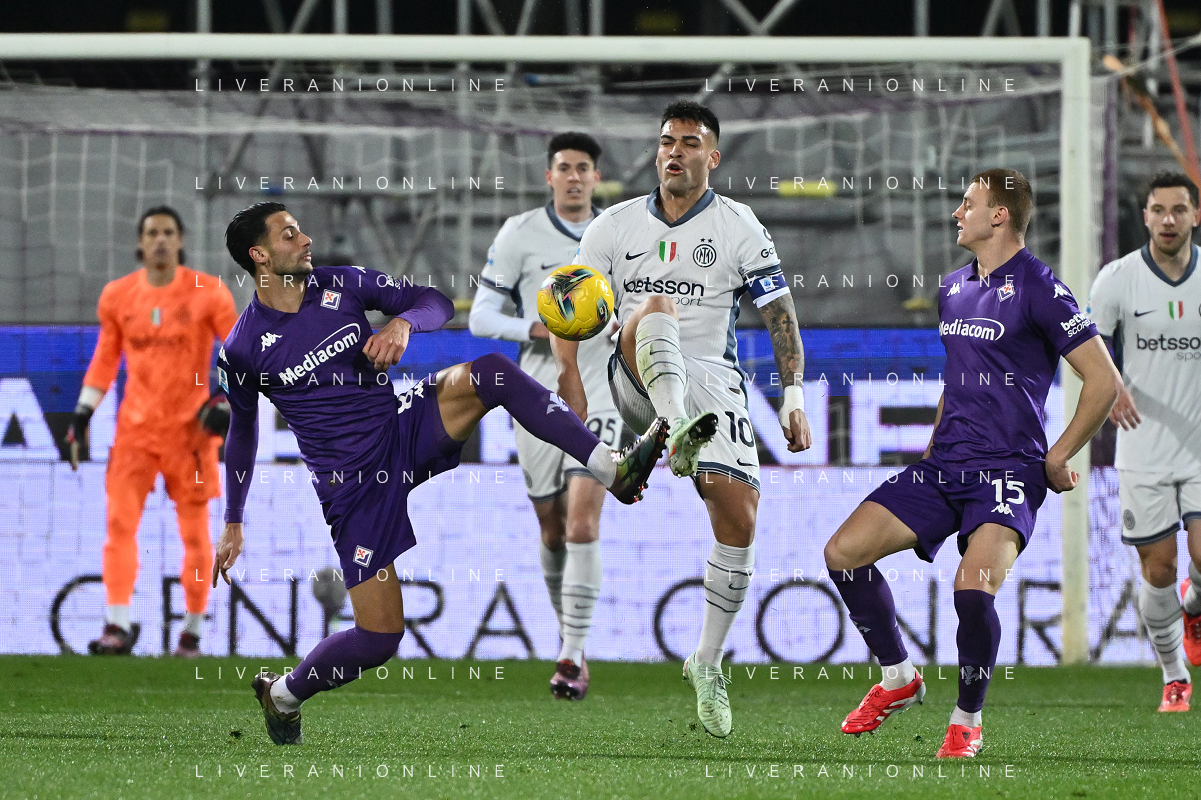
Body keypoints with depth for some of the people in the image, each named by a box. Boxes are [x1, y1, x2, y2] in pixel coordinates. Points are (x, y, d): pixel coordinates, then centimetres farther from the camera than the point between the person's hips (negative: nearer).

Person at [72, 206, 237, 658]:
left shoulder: (208, 294, -4)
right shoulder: (117, 296, 4)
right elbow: (105, 358, 14)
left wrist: (226, 401, -13)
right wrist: (84, 411, 8)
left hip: (191, 428, -2)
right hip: (135, 426, 2)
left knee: (195, 532, 4)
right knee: (119, 522, -11)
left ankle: (193, 632, 16)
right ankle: (118, 628, -14)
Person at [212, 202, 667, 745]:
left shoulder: (342, 285, 1)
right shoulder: (243, 349, -5)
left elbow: (436, 303, 3)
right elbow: (242, 434, 10)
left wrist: (404, 323, -20)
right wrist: (233, 526, 15)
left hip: (406, 431, 3)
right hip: (350, 485, -3)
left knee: (492, 371, -25)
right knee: (379, 639, -9)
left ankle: (614, 470, -30)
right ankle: (283, 694, 19)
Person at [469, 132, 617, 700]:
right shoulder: (520, 233, -1)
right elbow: (481, 316, -4)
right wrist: (537, 328, -19)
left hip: (597, 399, 0)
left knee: (583, 526, -15)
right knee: (552, 531, 8)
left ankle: (573, 658, -15)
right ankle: (571, 638, 30)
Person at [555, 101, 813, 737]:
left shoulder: (738, 228, 4)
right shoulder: (615, 225, 9)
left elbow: (779, 315, 4)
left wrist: (792, 398, -4)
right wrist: (568, 372, -8)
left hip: (711, 380, 0)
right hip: (638, 380, 0)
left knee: (738, 516, -15)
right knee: (655, 307, -33)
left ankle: (708, 663, 2)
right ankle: (676, 432, -63)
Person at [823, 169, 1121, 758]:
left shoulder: (1037, 289, -9)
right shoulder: (953, 288, 16)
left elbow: (1104, 381, -9)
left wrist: (1057, 459, -7)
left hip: (1007, 471, -8)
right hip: (944, 466, 8)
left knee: (973, 587, -29)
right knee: (843, 552, -6)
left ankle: (967, 721, -6)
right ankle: (898, 677, 12)